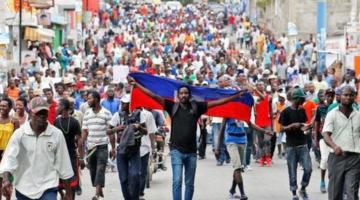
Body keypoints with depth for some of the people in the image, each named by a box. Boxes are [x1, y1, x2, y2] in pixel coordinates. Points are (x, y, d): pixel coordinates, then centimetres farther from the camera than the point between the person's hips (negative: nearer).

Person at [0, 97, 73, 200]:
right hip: (24, 189, 1)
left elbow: (64, 165, 2)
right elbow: (9, 158, -14)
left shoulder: (57, 134, -4)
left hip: (48, 188, -1)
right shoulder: (19, 133, -5)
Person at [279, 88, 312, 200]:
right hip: (291, 145, -4)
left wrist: (305, 127, 0)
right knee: (292, 171, 1)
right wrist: (293, 125, -23)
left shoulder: (302, 111, 11)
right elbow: (282, 128, -8)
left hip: (303, 144, 4)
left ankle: (303, 189, 14)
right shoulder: (286, 112, -5)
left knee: (308, 169, -6)